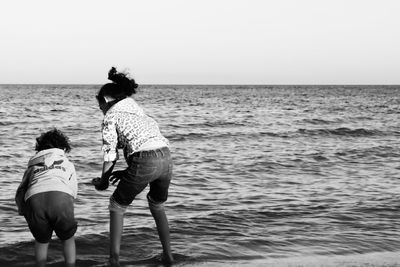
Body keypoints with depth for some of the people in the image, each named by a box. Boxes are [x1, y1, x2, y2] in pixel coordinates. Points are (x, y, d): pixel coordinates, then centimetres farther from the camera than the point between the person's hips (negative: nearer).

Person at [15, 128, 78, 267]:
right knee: (68, 238, 23)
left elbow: (19, 194, 30)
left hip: (34, 199, 1)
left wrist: (25, 213, 43)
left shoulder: (32, 165, 36)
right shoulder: (67, 163, 36)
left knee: (41, 240, 26)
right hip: (61, 197, -1)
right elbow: (74, 192, 35)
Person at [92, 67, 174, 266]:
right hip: (165, 157, 6)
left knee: (117, 205, 15)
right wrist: (127, 172, 26)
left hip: (144, 162, -6)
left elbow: (110, 154, 4)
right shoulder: (134, 107, 27)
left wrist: (103, 181, 18)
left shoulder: (110, 116, 7)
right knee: (157, 204, 31)